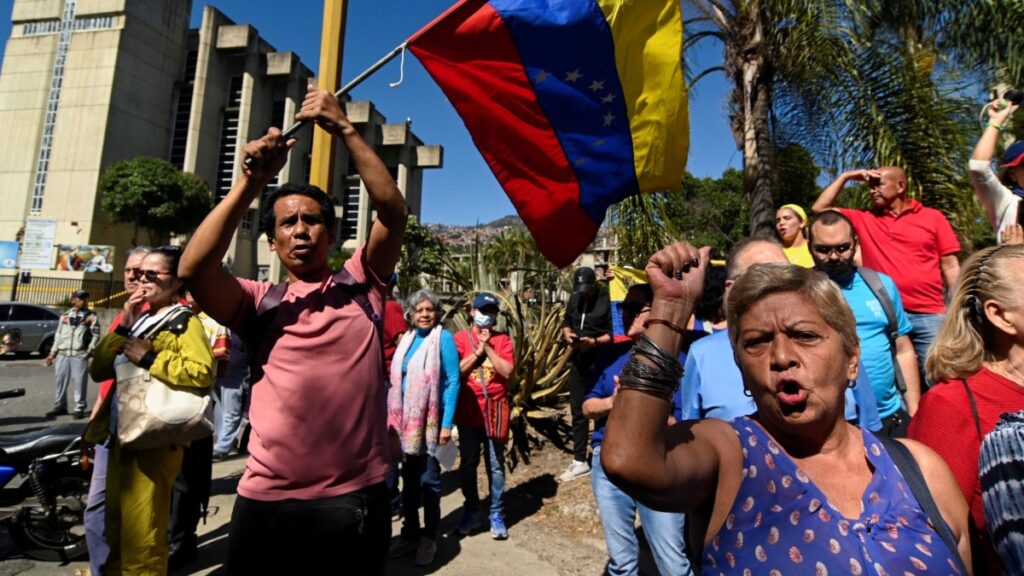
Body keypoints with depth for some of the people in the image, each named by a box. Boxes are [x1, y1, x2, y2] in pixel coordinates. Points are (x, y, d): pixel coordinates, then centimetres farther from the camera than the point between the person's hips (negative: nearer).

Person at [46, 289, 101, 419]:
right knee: (61, 381, 9)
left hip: (80, 354, -4)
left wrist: (91, 348, -11)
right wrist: (53, 353, 14)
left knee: (79, 382, -2)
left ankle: (79, 408, 5)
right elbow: (58, 335, 16)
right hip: (62, 354, 4)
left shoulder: (91, 316, 3)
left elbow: (96, 334, 0)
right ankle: (60, 406, 22)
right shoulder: (64, 316, 14)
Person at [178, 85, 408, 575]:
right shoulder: (260, 302, 5)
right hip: (267, 501, 1)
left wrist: (344, 131, -10)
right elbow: (194, 269, -12)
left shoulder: (360, 286, 4)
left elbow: (393, 212, -7)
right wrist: (252, 180, -14)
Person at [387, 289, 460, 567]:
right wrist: (393, 417, 9)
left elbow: (453, 381, -13)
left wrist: (447, 423, -16)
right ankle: (410, 532, 32)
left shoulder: (443, 338, -11)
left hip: (432, 419, -5)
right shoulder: (407, 338, 6)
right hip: (407, 419, 6)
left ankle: (429, 538, 23)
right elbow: (397, 379, 12)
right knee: (409, 477, 15)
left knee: (428, 479, 6)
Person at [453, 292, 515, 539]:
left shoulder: (502, 339, 1)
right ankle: (471, 511, 30)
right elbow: (455, 370, -9)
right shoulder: (460, 338, 0)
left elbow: (507, 371, -11)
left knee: (495, 466, 7)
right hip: (468, 412, 1)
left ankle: (496, 515, 20)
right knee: (467, 465, 13)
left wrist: (488, 347, -12)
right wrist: (477, 351, -13)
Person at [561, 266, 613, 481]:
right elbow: (566, 323, 18)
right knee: (578, 411, 12)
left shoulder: (607, 301, -11)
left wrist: (595, 342, -27)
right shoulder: (574, 298, 9)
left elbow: (614, 334, -13)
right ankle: (580, 461, 24)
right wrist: (567, 335, -3)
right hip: (578, 362, 7)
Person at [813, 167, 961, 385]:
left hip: (929, 315, 0)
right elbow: (819, 209, 7)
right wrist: (845, 177, 7)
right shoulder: (864, 220, 10)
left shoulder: (933, 217, 7)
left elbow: (950, 266, 6)